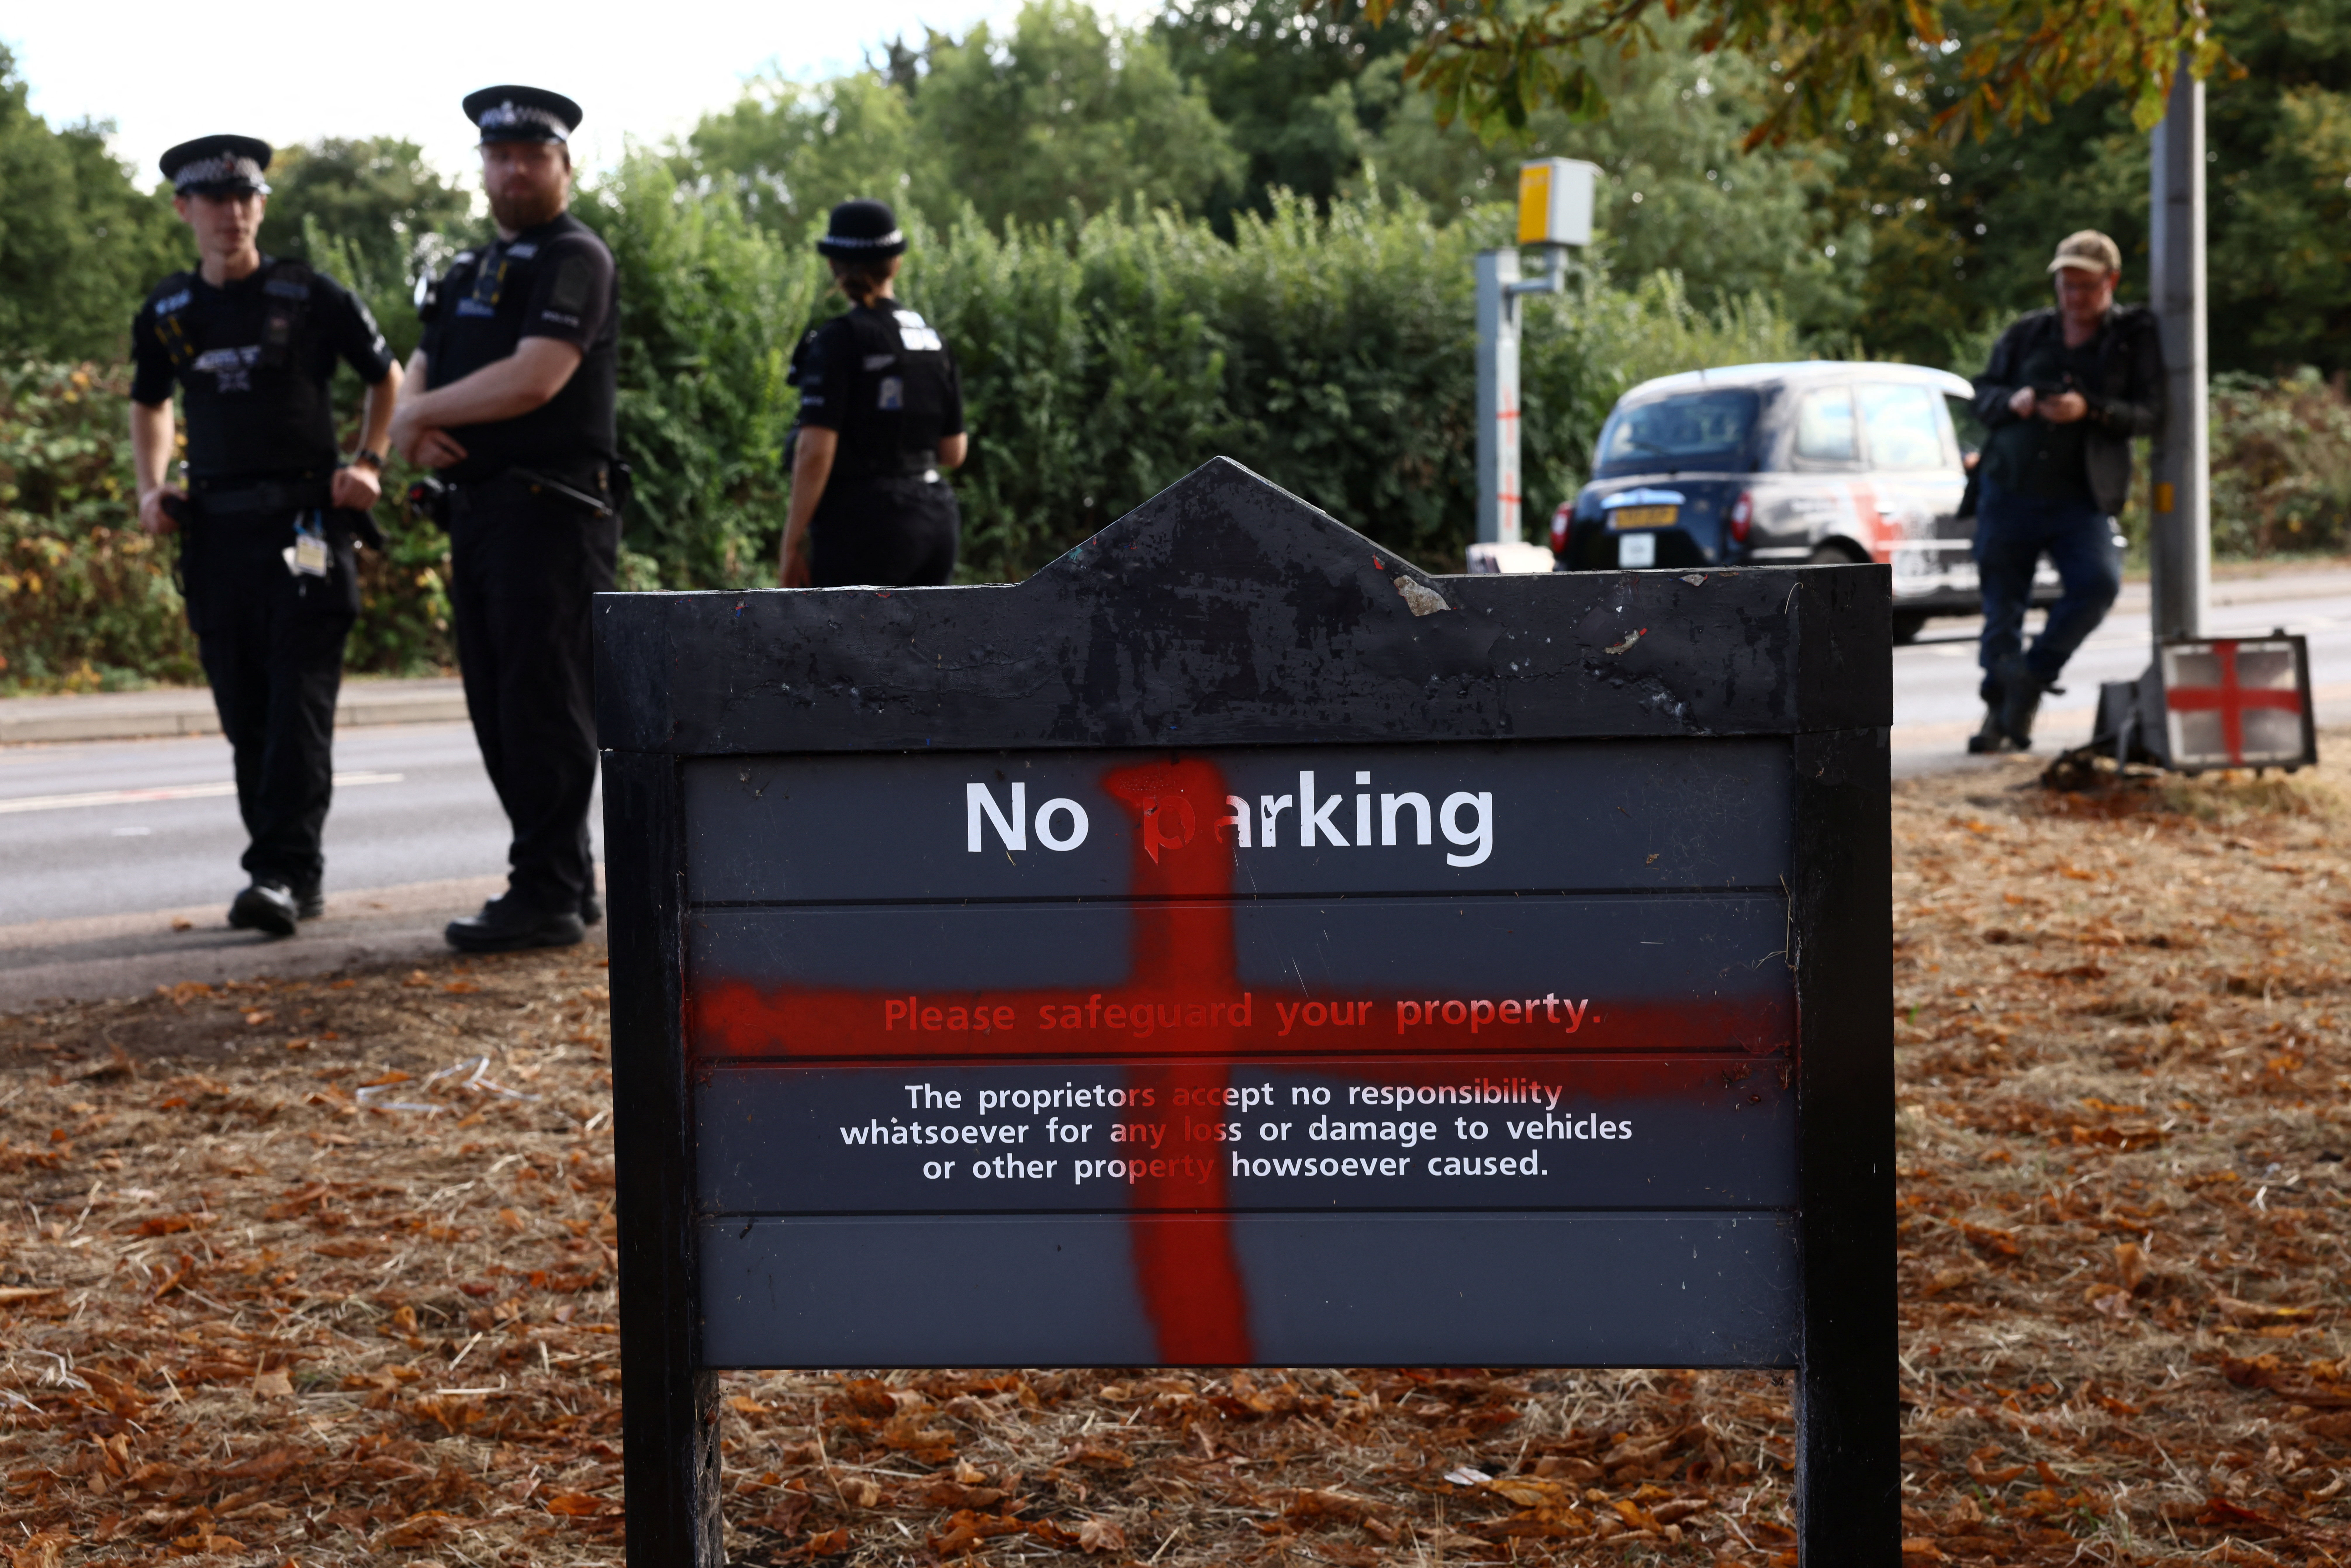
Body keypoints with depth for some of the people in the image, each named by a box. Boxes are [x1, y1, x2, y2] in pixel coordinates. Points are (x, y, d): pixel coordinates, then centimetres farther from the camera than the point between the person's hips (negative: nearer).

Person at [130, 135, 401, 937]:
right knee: (245, 718, 6)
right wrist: (152, 488, 10)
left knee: (299, 706, -12)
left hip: (304, 523, -4)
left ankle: (282, 872, -16)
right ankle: (299, 876, 14)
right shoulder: (165, 314, 10)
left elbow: (387, 378, 11)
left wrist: (368, 465, -2)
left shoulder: (312, 295, 0)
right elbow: (150, 404, 26)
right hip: (215, 532, 5)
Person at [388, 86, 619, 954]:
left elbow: (534, 378, -20)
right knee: (499, 707, 11)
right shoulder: (470, 271, 21)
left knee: (542, 704, -10)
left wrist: (423, 412, -8)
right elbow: (422, 373, 19)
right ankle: (567, 881, 19)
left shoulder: (574, 259, -7)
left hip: (549, 513, -9)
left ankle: (548, 896, -8)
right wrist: (416, 430, -5)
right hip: (478, 512, 9)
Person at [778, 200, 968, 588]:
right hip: (936, 520, 7)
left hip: (863, 526, -7)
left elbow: (815, 451, -15)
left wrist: (791, 544, -10)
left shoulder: (838, 340, -9)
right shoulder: (932, 340, 11)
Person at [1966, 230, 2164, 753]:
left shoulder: (2136, 336, 5)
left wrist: (2089, 410, -19)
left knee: (2099, 582, -25)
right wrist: (2011, 402, -8)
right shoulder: (2027, 334, 12)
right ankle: (2001, 713, 21)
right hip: (2009, 491, 2)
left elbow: (2149, 414, -3)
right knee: (2002, 604, 4)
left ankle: (2033, 676, -6)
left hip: (2081, 499, -2)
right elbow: (1982, 393, 15)